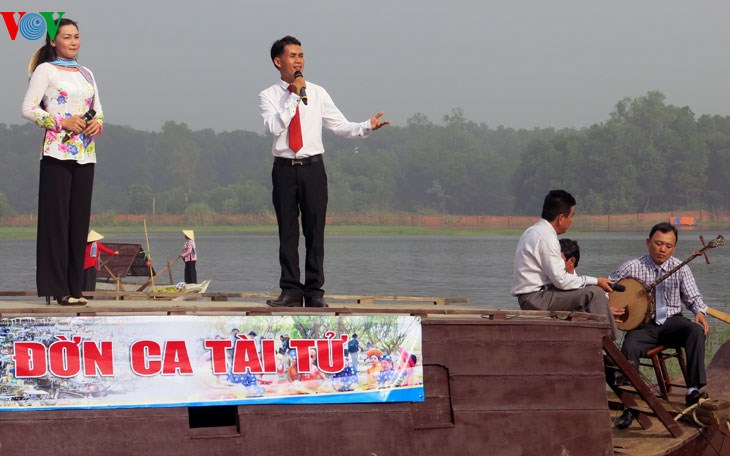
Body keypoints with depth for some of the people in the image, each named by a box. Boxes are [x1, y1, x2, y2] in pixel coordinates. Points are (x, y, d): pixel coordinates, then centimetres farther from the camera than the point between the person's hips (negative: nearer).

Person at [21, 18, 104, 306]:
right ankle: (58, 288, -6)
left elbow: (98, 110, 21)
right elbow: (28, 109, -7)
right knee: (57, 218, -6)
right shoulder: (45, 71, 0)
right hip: (57, 153, -6)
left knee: (79, 219, 5)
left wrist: (97, 124, -2)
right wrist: (62, 123, -15)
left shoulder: (86, 74, 18)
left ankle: (74, 287, 9)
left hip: (85, 154, 6)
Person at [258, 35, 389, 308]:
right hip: (284, 169, -1)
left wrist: (367, 127, -13)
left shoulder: (317, 94, 8)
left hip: (312, 168, 1)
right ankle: (290, 291, 9)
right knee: (287, 232, 3)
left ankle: (314, 292, 4)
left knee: (315, 231, 0)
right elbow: (273, 127, -15)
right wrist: (295, 96, -15)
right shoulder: (269, 96, 3)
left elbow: (341, 126, 4)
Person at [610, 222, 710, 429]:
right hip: (643, 325, -1)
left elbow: (692, 296, 3)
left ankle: (693, 390, -30)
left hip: (672, 323, 1)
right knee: (629, 349, -32)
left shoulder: (680, 269, 5)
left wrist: (700, 312, -19)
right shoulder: (632, 268, -1)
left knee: (696, 330, -30)